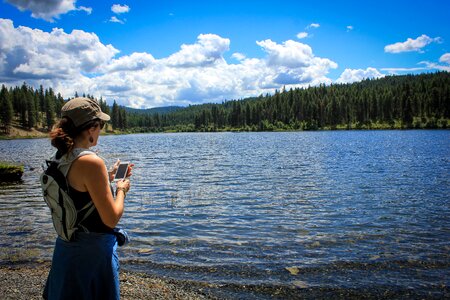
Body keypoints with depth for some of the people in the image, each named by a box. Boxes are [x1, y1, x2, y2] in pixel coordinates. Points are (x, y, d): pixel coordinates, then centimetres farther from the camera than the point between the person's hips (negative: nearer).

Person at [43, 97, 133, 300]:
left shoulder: (59, 159, 2)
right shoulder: (91, 162, -24)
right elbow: (111, 220, -22)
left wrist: (109, 177, 15)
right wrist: (121, 190, -6)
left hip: (66, 249, 8)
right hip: (93, 252, -8)